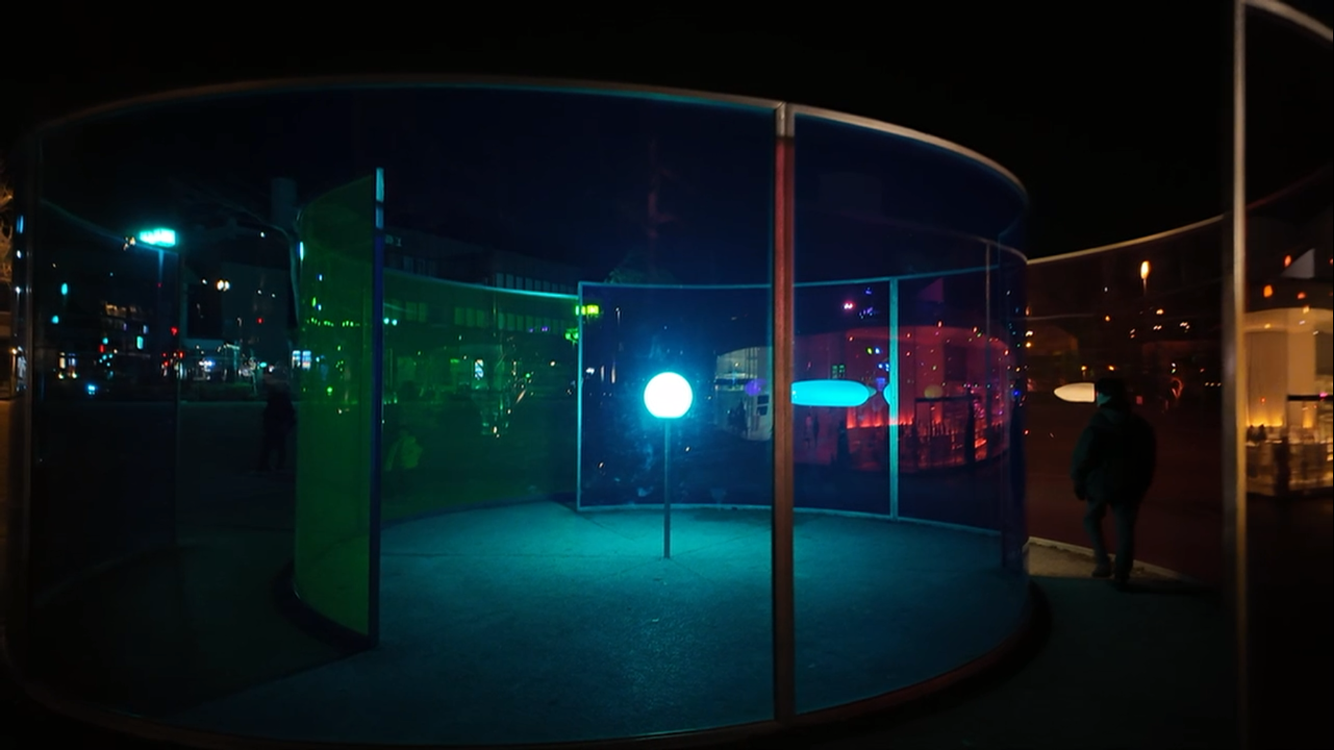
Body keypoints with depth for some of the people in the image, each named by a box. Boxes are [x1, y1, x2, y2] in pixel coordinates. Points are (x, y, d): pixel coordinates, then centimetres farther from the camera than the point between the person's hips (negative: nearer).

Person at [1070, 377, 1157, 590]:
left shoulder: (1097, 426, -15)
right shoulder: (1141, 426, 3)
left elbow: (1082, 458, -14)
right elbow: (1150, 460, 10)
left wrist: (1078, 481, 0)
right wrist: (1142, 485, 18)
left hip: (1100, 484, -3)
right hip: (1130, 486, 3)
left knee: (1092, 518, 20)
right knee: (1125, 529, 8)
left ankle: (1103, 562, 7)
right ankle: (1121, 575, 10)